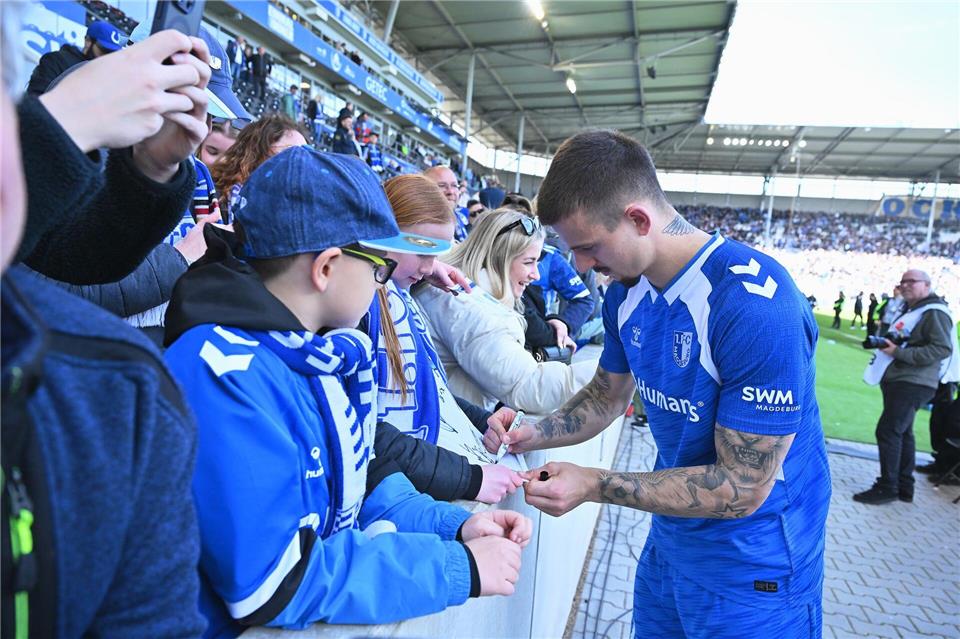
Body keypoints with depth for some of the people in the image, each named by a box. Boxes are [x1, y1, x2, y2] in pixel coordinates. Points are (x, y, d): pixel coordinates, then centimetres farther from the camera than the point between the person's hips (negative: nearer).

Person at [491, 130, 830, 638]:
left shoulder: (756, 308, -29)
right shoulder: (626, 291, -5)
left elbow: (743, 488, -25)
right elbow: (608, 395, 7)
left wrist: (593, 486, -28)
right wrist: (533, 435, -10)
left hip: (753, 559, -6)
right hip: (670, 535, 7)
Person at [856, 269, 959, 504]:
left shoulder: (934, 312, -12)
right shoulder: (910, 310, 19)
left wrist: (898, 352, -25)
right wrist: (884, 341, 7)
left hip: (912, 385, -10)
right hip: (898, 381, 10)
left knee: (887, 431, -12)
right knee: (902, 433, 14)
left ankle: (887, 488, -4)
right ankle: (904, 487, 22)